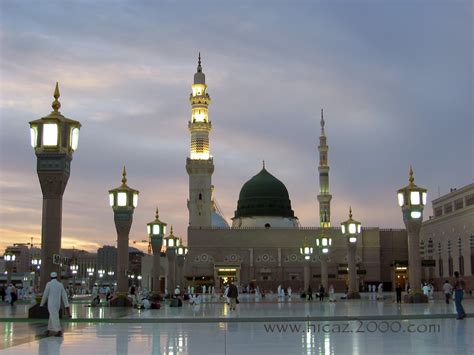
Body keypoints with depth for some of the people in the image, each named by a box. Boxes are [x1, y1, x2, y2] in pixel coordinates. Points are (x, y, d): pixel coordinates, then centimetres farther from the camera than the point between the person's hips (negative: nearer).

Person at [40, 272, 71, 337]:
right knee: (52, 317, 21)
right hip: (58, 304, 6)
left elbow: (45, 295, -5)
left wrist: (41, 304, 8)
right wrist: (67, 306, 2)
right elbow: (64, 296, 2)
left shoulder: (49, 284, -7)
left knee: (54, 318, -9)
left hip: (51, 304, -6)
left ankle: (59, 331, -20)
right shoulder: (60, 285, 6)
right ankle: (49, 331, 30)